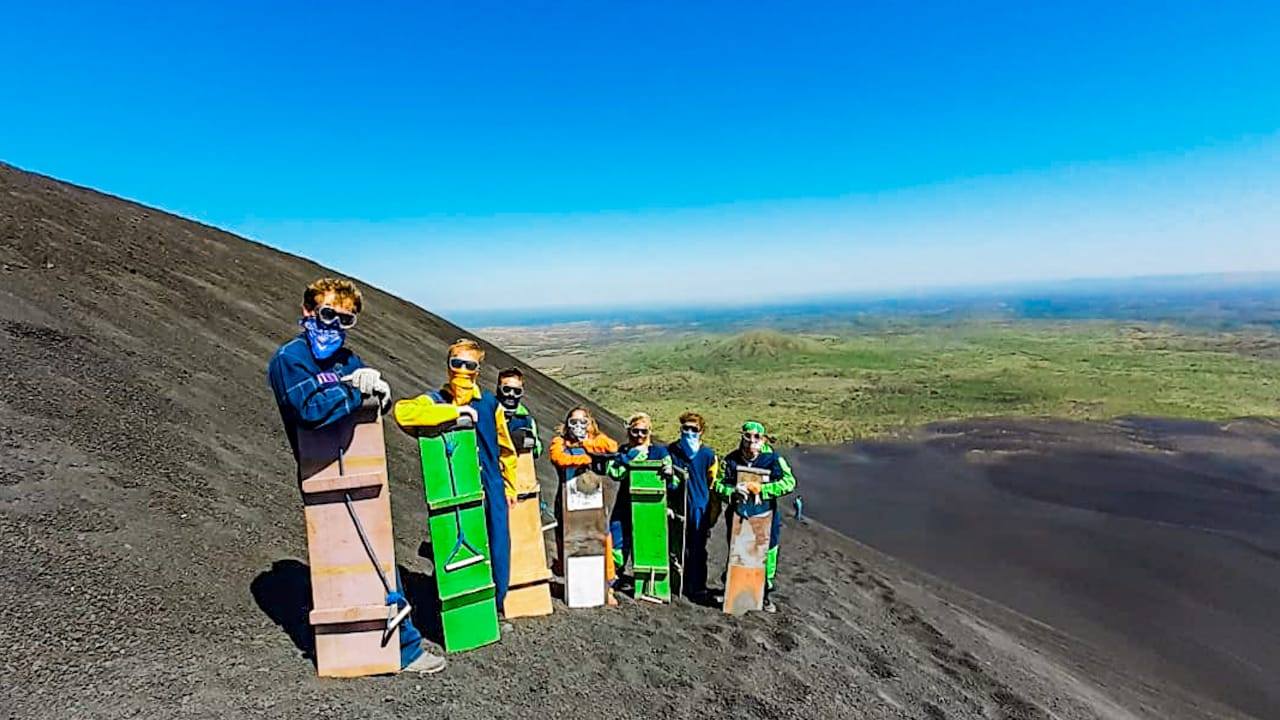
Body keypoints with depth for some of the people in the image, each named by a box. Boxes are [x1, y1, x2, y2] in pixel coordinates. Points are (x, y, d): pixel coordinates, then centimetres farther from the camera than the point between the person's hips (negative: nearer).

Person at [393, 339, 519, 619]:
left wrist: (509, 486, 16)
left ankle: (495, 608, 29)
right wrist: (454, 411, -26)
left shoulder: (489, 402, 5)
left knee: (498, 551, 8)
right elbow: (403, 412, -27)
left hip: (491, 490, 3)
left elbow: (505, 447, 13)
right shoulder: (435, 401, -4)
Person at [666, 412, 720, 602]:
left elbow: (714, 486, 1)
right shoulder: (671, 451, 1)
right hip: (677, 506, 2)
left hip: (699, 508, -2)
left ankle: (697, 588, 15)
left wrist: (713, 515, 1)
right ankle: (679, 583, 24)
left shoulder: (708, 454, -3)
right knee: (678, 548, 9)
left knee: (698, 549, 3)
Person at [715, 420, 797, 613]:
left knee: (768, 555, 10)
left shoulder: (773, 459, -8)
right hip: (738, 516, 1)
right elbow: (719, 485, -3)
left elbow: (789, 483, -18)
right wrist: (733, 490, -25)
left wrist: (761, 488, -25)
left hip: (766, 517, 0)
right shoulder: (731, 460, -4)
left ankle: (767, 594, 32)